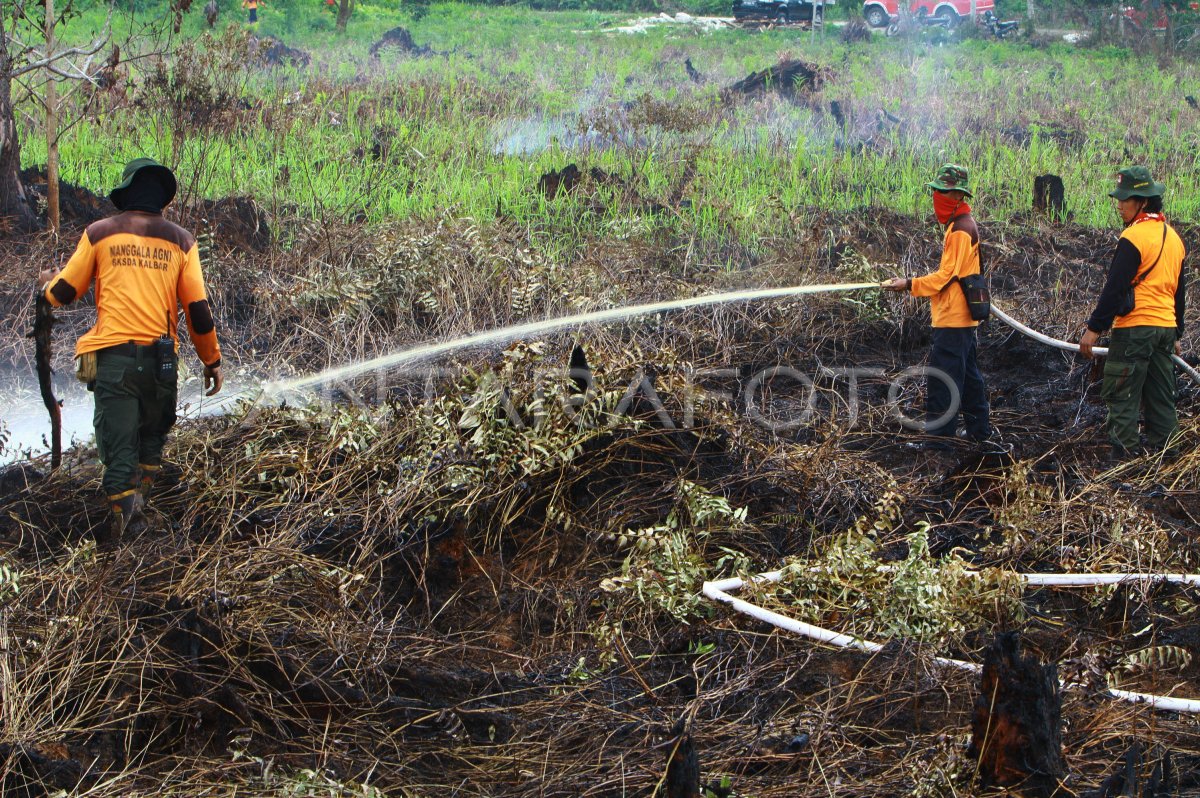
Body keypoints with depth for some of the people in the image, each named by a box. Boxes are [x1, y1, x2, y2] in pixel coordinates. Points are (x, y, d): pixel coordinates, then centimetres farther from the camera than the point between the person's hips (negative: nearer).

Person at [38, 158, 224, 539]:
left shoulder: (100, 233, 6)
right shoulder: (180, 241, 8)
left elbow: (63, 293, 13)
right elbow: (198, 308, 4)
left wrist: (47, 281, 37)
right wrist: (212, 360, 15)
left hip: (113, 354, -1)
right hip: (160, 357, 1)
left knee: (117, 438, -1)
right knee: (152, 435, 21)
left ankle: (123, 509, -15)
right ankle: (140, 494, 15)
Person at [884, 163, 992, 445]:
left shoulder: (961, 230, -17)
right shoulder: (963, 224, 16)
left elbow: (947, 274, -19)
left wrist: (910, 284, -18)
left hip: (952, 319, -11)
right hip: (962, 316, 11)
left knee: (941, 379, -8)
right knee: (967, 375, 17)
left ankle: (939, 436, -6)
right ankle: (979, 430, 26)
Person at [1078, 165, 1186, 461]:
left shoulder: (1133, 237, -14)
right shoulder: (1173, 237, 14)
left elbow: (1114, 289, -16)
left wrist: (1094, 328, -12)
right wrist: (1176, 334, 25)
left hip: (1134, 328, -8)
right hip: (1166, 326, 8)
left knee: (1122, 395, -3)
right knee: (1161, 396, 12)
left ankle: (1125, 454, -5)